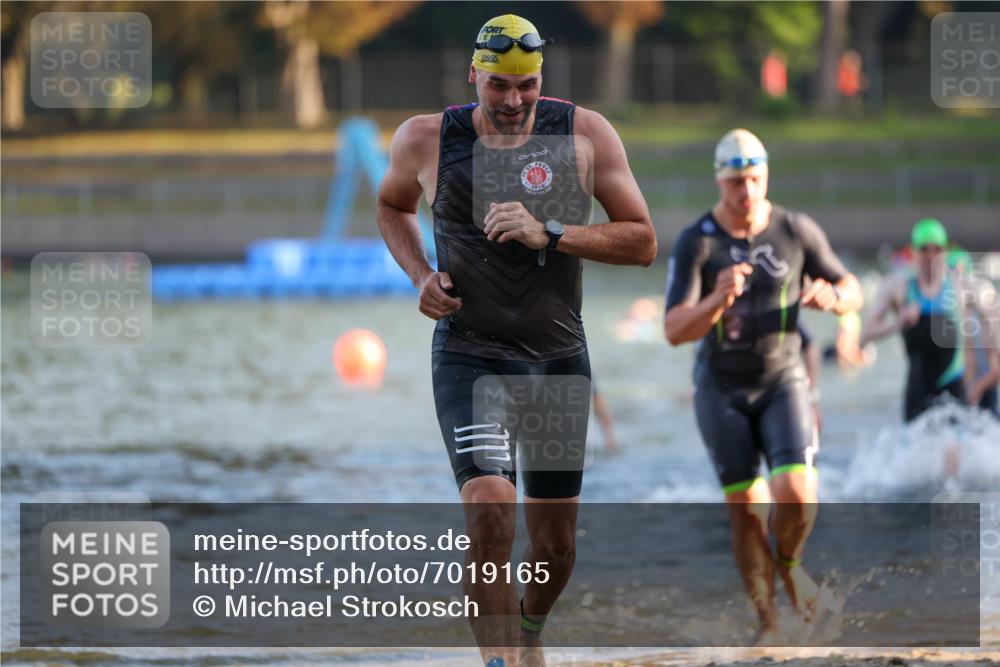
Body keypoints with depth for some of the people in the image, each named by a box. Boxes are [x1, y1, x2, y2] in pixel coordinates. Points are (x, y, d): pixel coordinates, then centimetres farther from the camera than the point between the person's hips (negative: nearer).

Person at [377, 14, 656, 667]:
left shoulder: (585, 134, -5)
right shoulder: (426, 140, -3)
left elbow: (643, 241, -5)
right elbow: (392, 205, 19)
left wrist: (549, 235, -18)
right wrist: (421, 275, 0)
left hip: (560, 360, 2)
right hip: (469, 358, -2)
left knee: (556, 543, 10)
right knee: (490, 509, -25)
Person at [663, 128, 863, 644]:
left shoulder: (797, 231, -10)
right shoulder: (694, 244, -16)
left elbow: (852, 291, 3)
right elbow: (675, 332, -23)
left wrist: (832, 298, -23)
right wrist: (718, 299, -43)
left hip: (782, 382, 0)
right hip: (721, 388, 0)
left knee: (796, 495, -18)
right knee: (745, 510, 1)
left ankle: (789, 563, 16)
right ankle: (768, 623, 16)